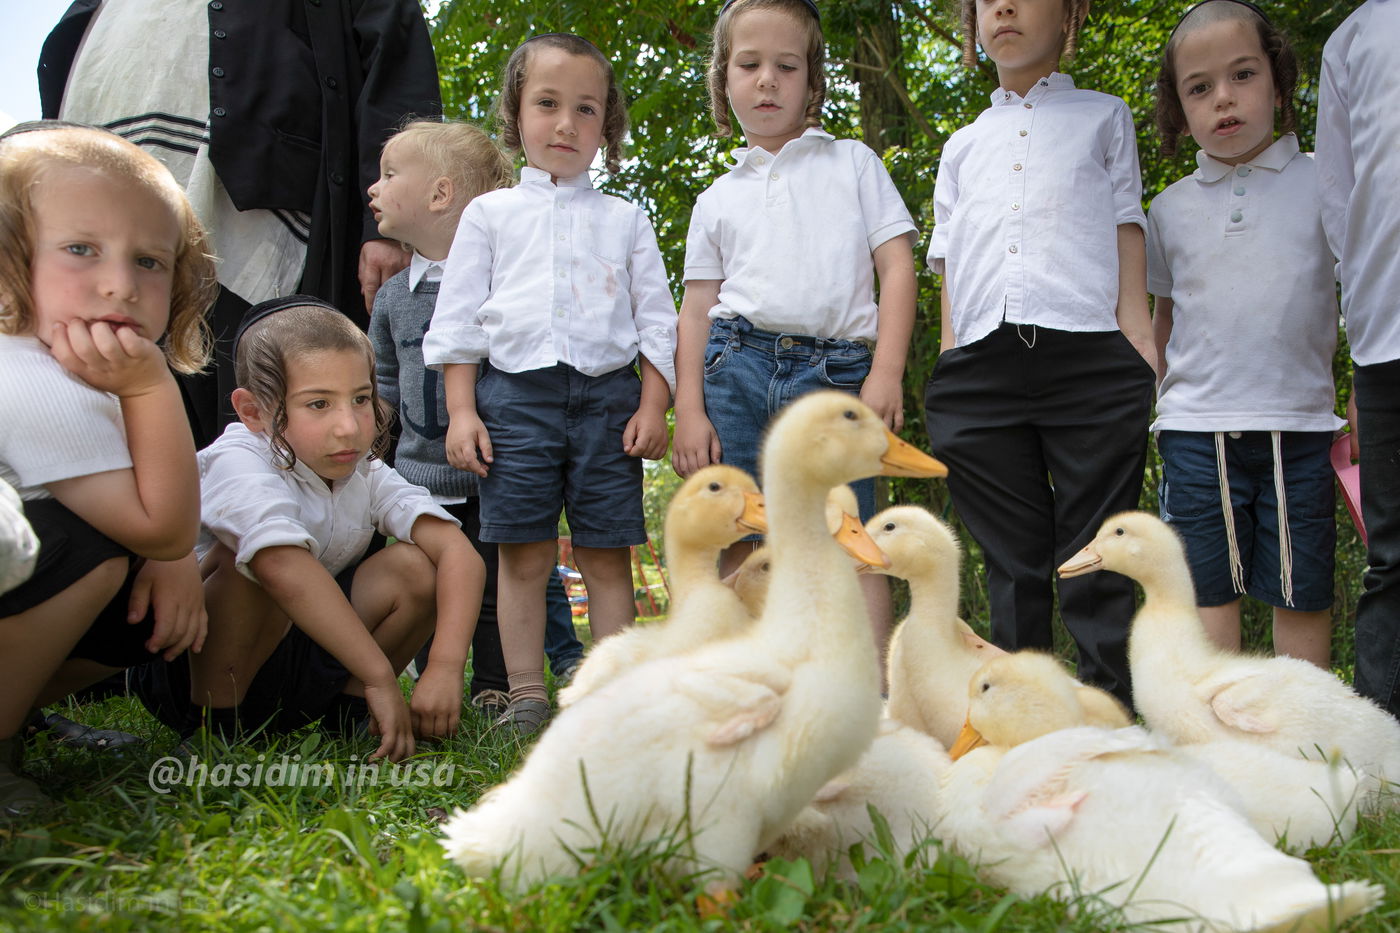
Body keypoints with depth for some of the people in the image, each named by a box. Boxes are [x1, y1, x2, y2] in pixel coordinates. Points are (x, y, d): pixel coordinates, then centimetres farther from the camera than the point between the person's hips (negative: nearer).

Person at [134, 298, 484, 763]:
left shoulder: (366, 475, -5)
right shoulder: (237, 464, -23)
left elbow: (461, 555, -17)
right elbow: (286, 567, -43)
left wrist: (446, 666, -34)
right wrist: (380, 677, -45)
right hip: (191, 668, -5)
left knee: (413, 566, -13)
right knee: (254, 559, -33)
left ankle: (342, 714, 1)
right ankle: (215, 726, -16)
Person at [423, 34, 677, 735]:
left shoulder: (625, 221, 15)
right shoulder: (489, 214, 12)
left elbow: (656, 320, 13)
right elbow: (457, 319, 8)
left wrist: (652, 407, 2)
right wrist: (461, 411, -1)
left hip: (607, 396, 1)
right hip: (514, 393, 0)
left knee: (606, 555, 1)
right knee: (523, 554, 0)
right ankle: (526, 697, 8)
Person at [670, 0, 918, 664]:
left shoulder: (853, 163, 14)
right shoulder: (718, 198, 18)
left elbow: (897, 267, 5)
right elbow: (697, 308, 14)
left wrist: (885, 373, -6)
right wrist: (689, 410, 2)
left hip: (835, 370, -2)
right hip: (737, 366, 2)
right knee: (740, 547, -1)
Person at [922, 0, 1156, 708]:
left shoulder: (1103, 117, 20)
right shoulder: (962, 147, 25)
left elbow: (1128, 231, 12)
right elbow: (948, 261, 20)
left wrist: (1138, 337, -1)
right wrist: (948, 364, 8)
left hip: (1089, 358, -2)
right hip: (981, 367, 3)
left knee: (1095, 563, -5)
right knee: (1013, 561, 2)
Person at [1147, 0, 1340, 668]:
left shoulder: (1322, 185, 4)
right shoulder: (1170, 208, 9)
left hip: (1300, 425, -1)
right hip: (1196, 428, 1)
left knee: (1302, 592, 4)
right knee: (1208, 590, 3)